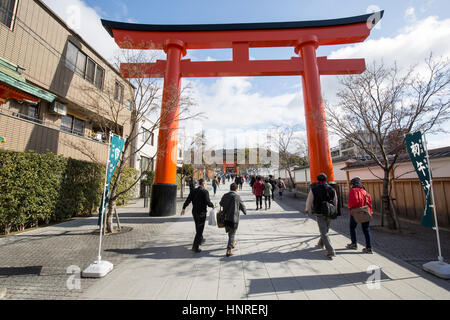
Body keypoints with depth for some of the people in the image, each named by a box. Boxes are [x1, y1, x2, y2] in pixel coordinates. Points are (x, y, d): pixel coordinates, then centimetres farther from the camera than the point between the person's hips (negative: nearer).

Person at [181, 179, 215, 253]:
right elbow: (208, 202, -19)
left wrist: (184, 208, 4)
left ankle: (200, 240, 43)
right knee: (199, 229, 0)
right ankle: (195, 246, -1)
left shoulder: (194, 191, 5)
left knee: (198, 228, 24)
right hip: (202, 212, -7)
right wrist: (213, 206, -1)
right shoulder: (205, 191, -13)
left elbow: (188, 200, 0)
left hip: (194, 212, 7)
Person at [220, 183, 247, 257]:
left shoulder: (225, 195, -1)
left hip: (226, 217, 5)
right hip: (234, 218, -5)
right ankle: (229, 250, 3)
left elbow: (221, 204, 15)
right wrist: (245, 212, 18)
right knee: (232, 233, 4)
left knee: (230, 232, 25)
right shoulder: (237, 196, -14)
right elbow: (242, 206, -2)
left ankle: (232, 243, 45)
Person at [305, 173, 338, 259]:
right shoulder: (332, 189, -2)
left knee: (324, 233, 2)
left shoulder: (313, 189, -12)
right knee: (326, 230, 23)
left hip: (320, 214, -4)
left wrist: (307, 210, 11)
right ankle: (321, 243, 43)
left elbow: (309, 201, -7)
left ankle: (330, 251, -2)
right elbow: (335, 202, 6)